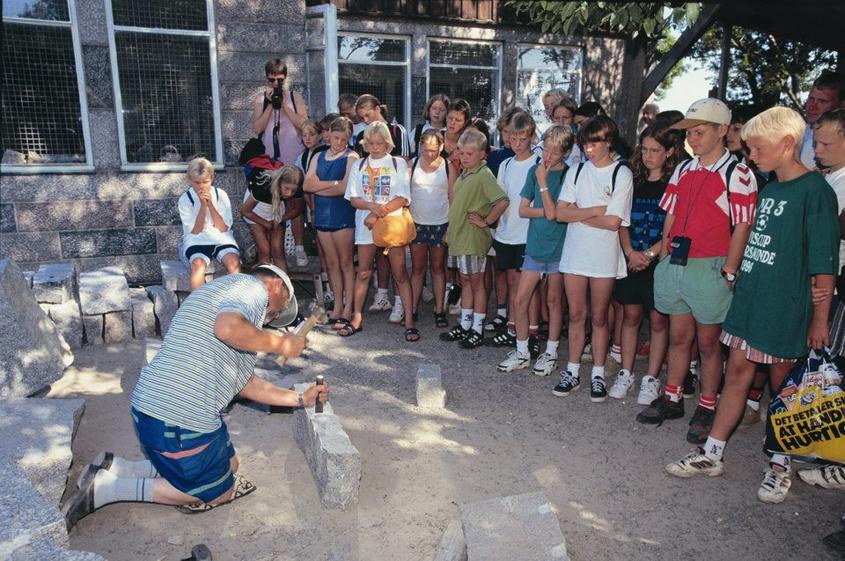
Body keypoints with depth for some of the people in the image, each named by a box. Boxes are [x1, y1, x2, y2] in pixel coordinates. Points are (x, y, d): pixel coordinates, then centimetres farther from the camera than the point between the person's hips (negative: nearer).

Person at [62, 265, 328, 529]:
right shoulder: (254, 286, -8)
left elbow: (245, 383, 23)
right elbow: (227, 328, -32)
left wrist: (300, 399, 27)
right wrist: (281, 344, -15)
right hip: (180, 419, -10)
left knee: (230, 465, 25)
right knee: (219, 493, 12)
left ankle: (118, 468, 18)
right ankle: (109, 488, 7)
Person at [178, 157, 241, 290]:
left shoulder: (221, 195, 1)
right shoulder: (185, 199, -1)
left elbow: (223, 228, -4)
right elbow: (195, 231, -7)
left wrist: (210, 204, -14)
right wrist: (203, 205, -15)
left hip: (221, 238, 1)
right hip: (196, 241, -1)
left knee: (233, 261, -31)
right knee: (198, 263, -34)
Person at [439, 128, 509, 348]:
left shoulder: (484, 175, -16)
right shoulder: (463, 174, 11)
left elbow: (502, 201, -29)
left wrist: (486, 221, -18)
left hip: (473, 238, -8)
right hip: (459, 236, 8)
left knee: (476, 282, 2)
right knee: (465, 281, 16)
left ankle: (477, 330, 13)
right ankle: (464, 325, 26)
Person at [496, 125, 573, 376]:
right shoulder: (534, 170, 3)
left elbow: (552, 213, -18)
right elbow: (523, 209, 2)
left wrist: (542, 182, -17)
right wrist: (547, 212, -12)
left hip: (558, 248, -4)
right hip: (535, 245, 4)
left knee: (553, 300, 9)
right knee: (520, 300, 3)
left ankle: (551, 353, 24)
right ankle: (522, 353, 18)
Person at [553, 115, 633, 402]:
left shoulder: (622, 174, -6)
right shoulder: (577, 171, 6)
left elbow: (613, 222, -14)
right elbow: (561, 212, -2)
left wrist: (578, 214, -6)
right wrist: (593, 211, -12)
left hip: (604, 257, -3)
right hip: (574, 252, 3)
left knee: (599, 317, 8)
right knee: (576, 315, 10)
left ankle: (598, 374, 20)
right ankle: (573, 371, 21)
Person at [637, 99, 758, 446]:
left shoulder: (737, 174, -8)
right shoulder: (683, 170, 11)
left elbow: (741, 228, -10)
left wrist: (728, 273, -13)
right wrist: (664, 258, 9)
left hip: (710, 268, -5)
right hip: (675, 265, 6)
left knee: (707, 342, 6)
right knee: (678, 336, 15)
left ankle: (707, 409, 21)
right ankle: (671, 398, 28)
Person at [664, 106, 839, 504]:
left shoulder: (814, 192, -13)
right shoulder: (769, 189, 10)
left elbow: (824, 264, -14)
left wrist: (819, 319, -13)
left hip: (787, 305, -7)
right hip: (750, 295, 7)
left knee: (782, 383, 7)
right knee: (738, 372, 11)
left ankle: (780, 465, 25)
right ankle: (712, 454, 20)